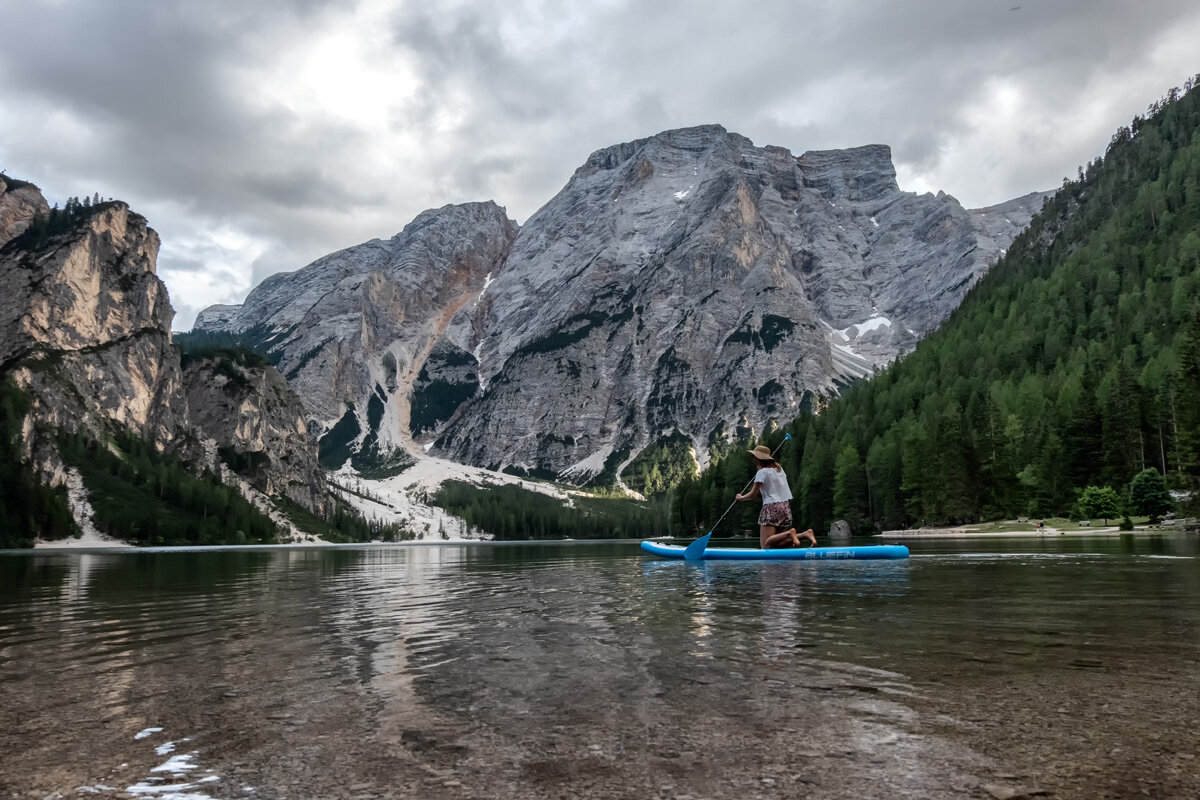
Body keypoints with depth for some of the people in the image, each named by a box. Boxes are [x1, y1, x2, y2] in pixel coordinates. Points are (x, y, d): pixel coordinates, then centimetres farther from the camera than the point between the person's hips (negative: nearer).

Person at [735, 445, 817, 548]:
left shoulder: (762, 472, -7)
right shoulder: (779, 468, 16)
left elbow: (752, 495, -4)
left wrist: (740, 497, 14)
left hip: (771, 508, -8)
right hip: (786, 507, 8)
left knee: (766, 545, -12)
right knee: (777, 544, 7)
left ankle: (789, 533, -32)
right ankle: (805, 534, -11)